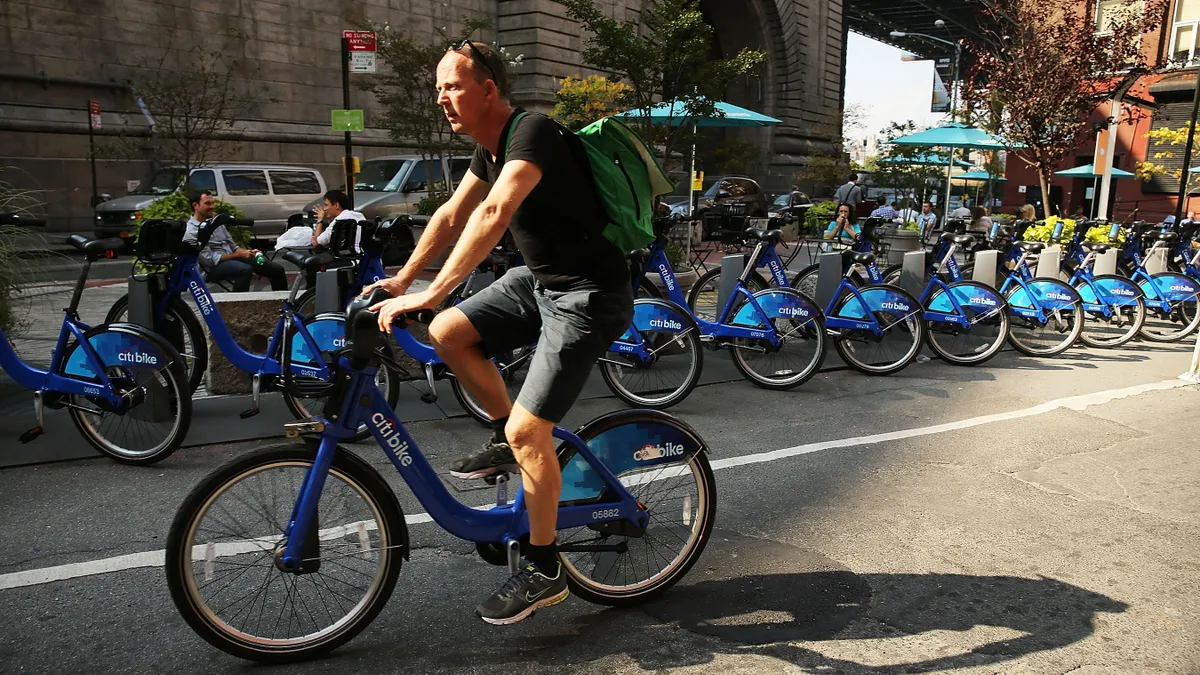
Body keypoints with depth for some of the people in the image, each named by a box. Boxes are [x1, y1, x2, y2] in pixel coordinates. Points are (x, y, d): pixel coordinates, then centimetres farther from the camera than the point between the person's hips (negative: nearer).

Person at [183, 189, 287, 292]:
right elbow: (210, 260, -15)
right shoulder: (191, 232, -10)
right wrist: (239, 254, -15)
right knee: (245, 270, -40)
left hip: (233, 258, 8)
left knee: (277, 269, -4)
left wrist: (247, 252, -5)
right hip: (215, 267, -7)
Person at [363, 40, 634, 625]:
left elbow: (494, 215, -36)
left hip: (589, 296, -9)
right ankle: (505, 438, 18)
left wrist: (432, 293, -39)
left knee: (527, 432, -12)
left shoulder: (532, 133, -21)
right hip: (539, 279, 9)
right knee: (447, 333, 0)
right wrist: (402, 279, 12)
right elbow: (451, 215, 16)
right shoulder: (490, 149, 9)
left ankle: (544, 572, 7)